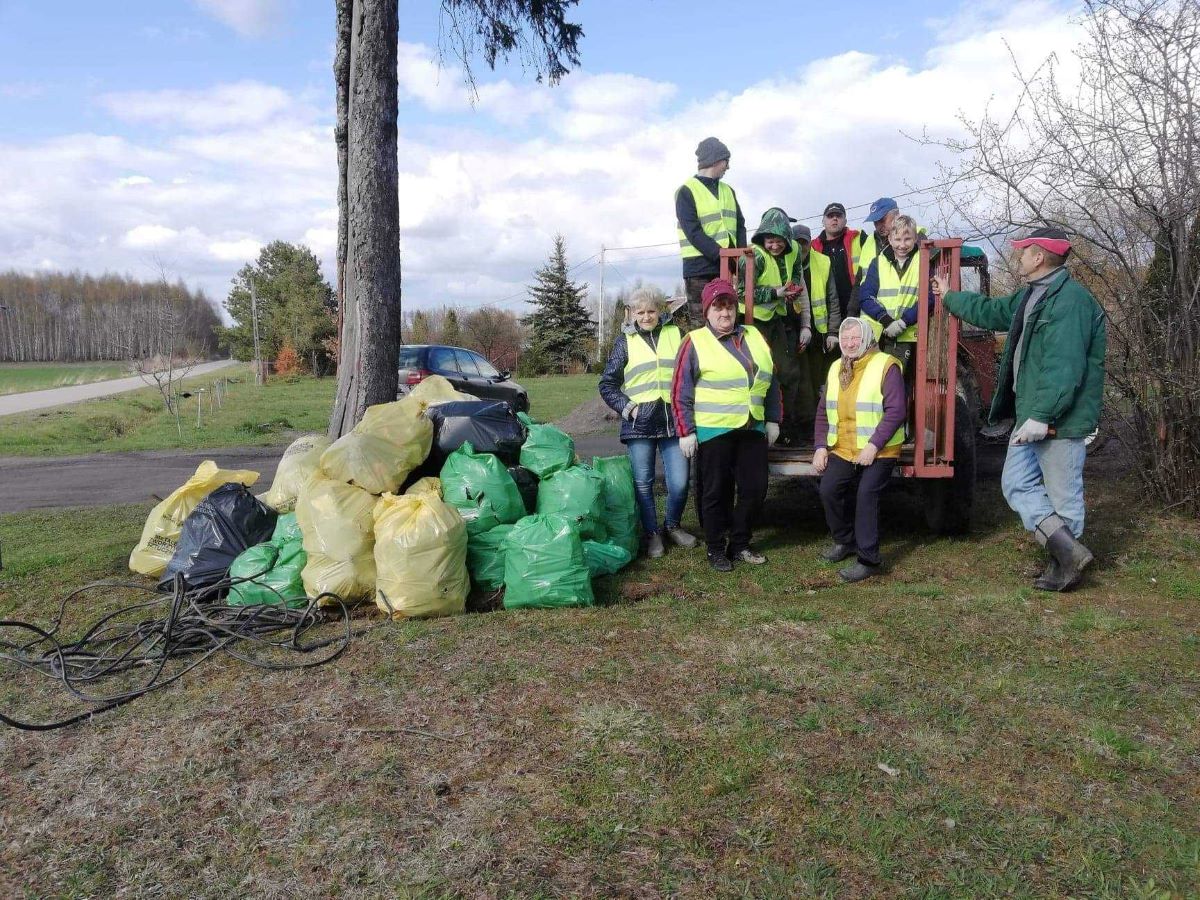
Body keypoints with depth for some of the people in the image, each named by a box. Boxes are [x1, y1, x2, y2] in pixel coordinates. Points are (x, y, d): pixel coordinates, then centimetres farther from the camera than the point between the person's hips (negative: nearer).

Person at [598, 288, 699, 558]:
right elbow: (607, 385, 7)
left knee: (679, 483, 0)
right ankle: (652, 534, 19)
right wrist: (627, 407, -5)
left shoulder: (675, 334, 9)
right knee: (643, 483, 3)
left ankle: (672, 526, 24)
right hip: (639, 424, -1)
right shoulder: (625, 341, 6)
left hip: (673, 421, 1)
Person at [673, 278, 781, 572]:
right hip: (712, 432, -5)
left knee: (755, 489, 9)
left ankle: (740, 545, 25)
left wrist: (773, 420, 13)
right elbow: (681, 392, -6)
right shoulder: (695, 342, -5)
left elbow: (771, 381, 16)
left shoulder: (753, 336, 11)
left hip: (753, 429, 5)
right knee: (715, 492, 5)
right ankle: (716, 550, 19)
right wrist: (686, 432, -10)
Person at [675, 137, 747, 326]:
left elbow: (740, 226, 13)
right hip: (700, 269, -6)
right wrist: (720, 254, -21)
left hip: (729, 268, 7)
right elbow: (693, 233, -14)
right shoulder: (687, 191, -4)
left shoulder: (728, 191, 18)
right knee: (701, 326, -7)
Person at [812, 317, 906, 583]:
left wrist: (874, 445, -22)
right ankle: (845, 541, 15)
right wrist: (820, 447, 4)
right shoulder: (836, 368, 12)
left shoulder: (886, 366, -9)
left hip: (879, 452, -6)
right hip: (843, 450, 6)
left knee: (866, 496, -16)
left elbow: (896, 411, -16)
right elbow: (823, 411, 14)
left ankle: (868, 559, -6)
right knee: (828, 489, -8)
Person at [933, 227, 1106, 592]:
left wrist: (1042, 416, -28)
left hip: (1059, 421, -10)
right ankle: (1066, 555, 12)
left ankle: (1067, 558, 11)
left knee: (1063, 495, 0)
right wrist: (950, 296, 42)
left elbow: (1065, 368, -26)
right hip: (1031, 416, 10)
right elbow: (992, 311, 33)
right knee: (1016, 484, 9)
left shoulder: (1070, 301, -18)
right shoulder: (1031, 295, 15)